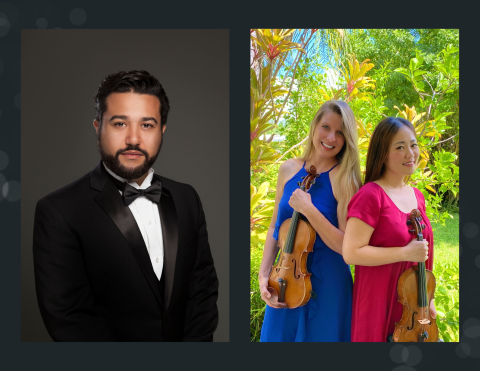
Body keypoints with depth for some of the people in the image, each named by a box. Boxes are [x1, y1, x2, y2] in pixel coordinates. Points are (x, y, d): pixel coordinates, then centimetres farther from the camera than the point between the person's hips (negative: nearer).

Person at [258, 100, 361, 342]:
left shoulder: (344, 180, -13)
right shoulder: (289, 169, 1)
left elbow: (346, 246, -18)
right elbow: (275, 226, 9)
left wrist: (309, 210, -24)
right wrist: (263, 273, 0)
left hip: (326, 282, -4)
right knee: (279, 335, 16)